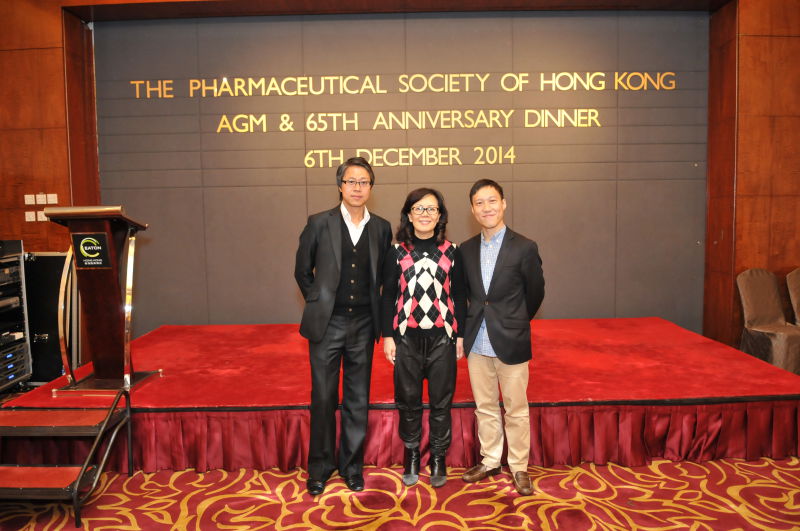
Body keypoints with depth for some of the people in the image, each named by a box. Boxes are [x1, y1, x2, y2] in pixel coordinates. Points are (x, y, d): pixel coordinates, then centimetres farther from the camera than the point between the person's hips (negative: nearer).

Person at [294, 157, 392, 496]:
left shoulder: (382, 229, 3)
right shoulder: (319, 224, -3)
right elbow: (303, 271, 6)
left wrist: (374, 310, 6)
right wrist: (318, 303, 4)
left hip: (363, 324, 2)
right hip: (327, 324, -2)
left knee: (358, 400, 11)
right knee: (323, 400, 7)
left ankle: (352, 466, 27)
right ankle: (319, 468, 24)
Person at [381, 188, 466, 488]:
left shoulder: (450, 252, 3)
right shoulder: (397, 252, 1)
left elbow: (459, 295, 6)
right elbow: (388, 295, 2)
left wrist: (461, 335, 3)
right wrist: (388, 336, -1)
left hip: (442, 337, 0)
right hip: (407, 337, 0)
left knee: (441, 402, 8)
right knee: (408, 400, 10)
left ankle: (438, 458, 26)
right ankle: (411, 457, 28)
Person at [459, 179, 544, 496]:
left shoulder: (524, 248, -8)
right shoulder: (466, 249, 3)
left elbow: (535, 293, 2)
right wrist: (468, 327, 9)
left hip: (511, 342, -4)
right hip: (477, 342, 4)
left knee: (516, 410, 8)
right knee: (484, 407, 16)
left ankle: (518, 467, 25)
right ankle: (490, 461, 32)